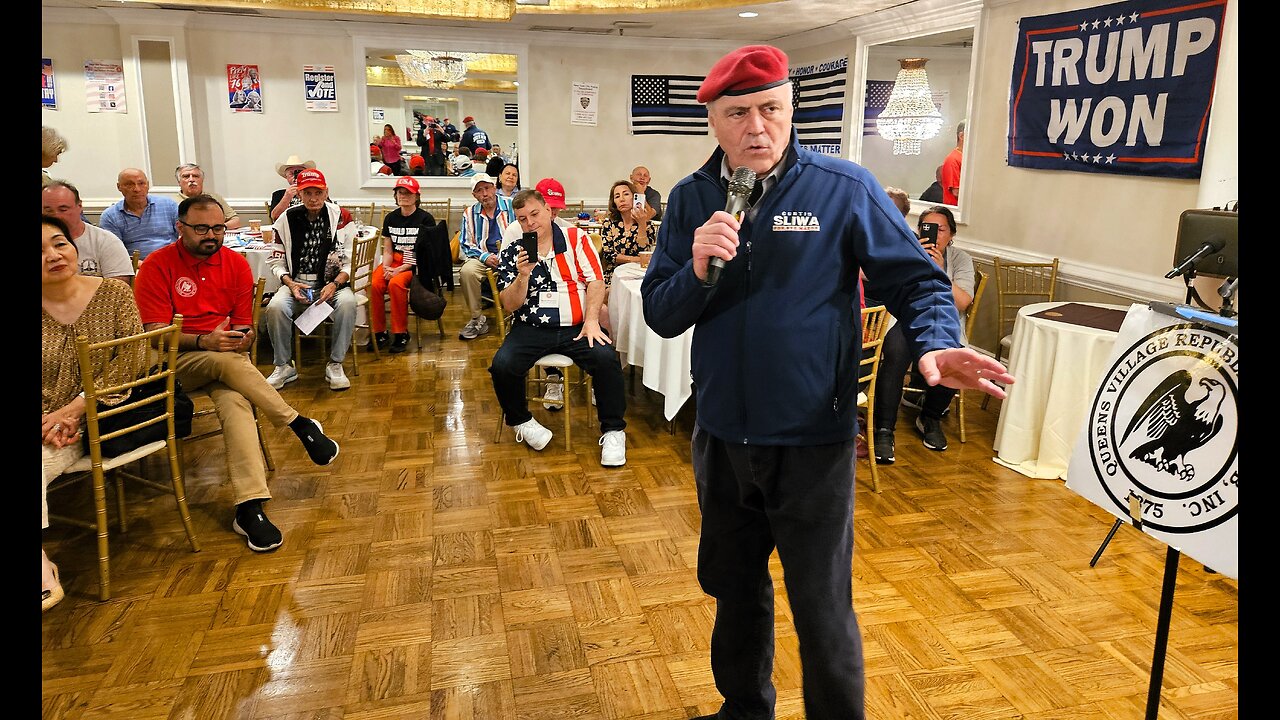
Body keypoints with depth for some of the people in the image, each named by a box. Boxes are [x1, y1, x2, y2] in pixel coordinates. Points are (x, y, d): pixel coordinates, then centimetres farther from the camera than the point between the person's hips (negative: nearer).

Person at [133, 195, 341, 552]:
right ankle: (302, 426, -20)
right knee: (228, 362, -36)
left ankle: (249, 507, -39)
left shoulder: (237, 264, 6)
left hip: (227, 356, 2)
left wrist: (245, 337, -16)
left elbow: (245, 325, 9)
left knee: (234, 401, -31)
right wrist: (204, 341, -26)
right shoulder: (157, 265, -4)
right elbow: (155, 332, -10)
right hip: (176, 361, -2)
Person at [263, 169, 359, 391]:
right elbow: (276, 260, 8)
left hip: (333, 283, -1)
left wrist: (334, 285, -17)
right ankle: (284, 367, -7)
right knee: (275, 307, -29)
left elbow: (352, 261, -1)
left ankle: (335, 365, -18)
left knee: (347, 303, -34)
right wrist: (290, 284, -11)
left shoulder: (341, 217, -1)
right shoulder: (287, 219, 3)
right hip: (296, 283, 1)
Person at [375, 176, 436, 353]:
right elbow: (387, 250, 13)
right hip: (394, 261, 4)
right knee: (375, 284, -26)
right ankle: (379, 332, -13)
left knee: (396, 283, -34)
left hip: (416, 265, -4)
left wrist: (400, 269, -16)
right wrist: (386, 267, -9)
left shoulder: (425, 219, -3)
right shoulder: (390, 218, 13)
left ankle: (401, 334, -20)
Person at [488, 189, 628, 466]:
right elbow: (510, 305, 3)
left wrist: (591, 320, -14)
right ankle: (520, 421, 6)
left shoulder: (576, 238, 6)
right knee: (502, 365, -24)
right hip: (531, 328, 1)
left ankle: (613, 431, -9)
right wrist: (523, 276, -15)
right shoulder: (512, 254, 8)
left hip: (576, 326, -1)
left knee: (606, 358, -28)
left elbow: (595, 282, 0)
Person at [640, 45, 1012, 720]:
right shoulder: (691, 199, 0)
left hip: (812, 442, -4)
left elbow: (918, 282, -6)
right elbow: (659, 315, -3)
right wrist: (698, 270, -23)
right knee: (734, 589, 23)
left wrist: (936, 343, -27)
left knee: (823, 614, 8)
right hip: (722, 437, 4)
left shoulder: (844, 189, -9)